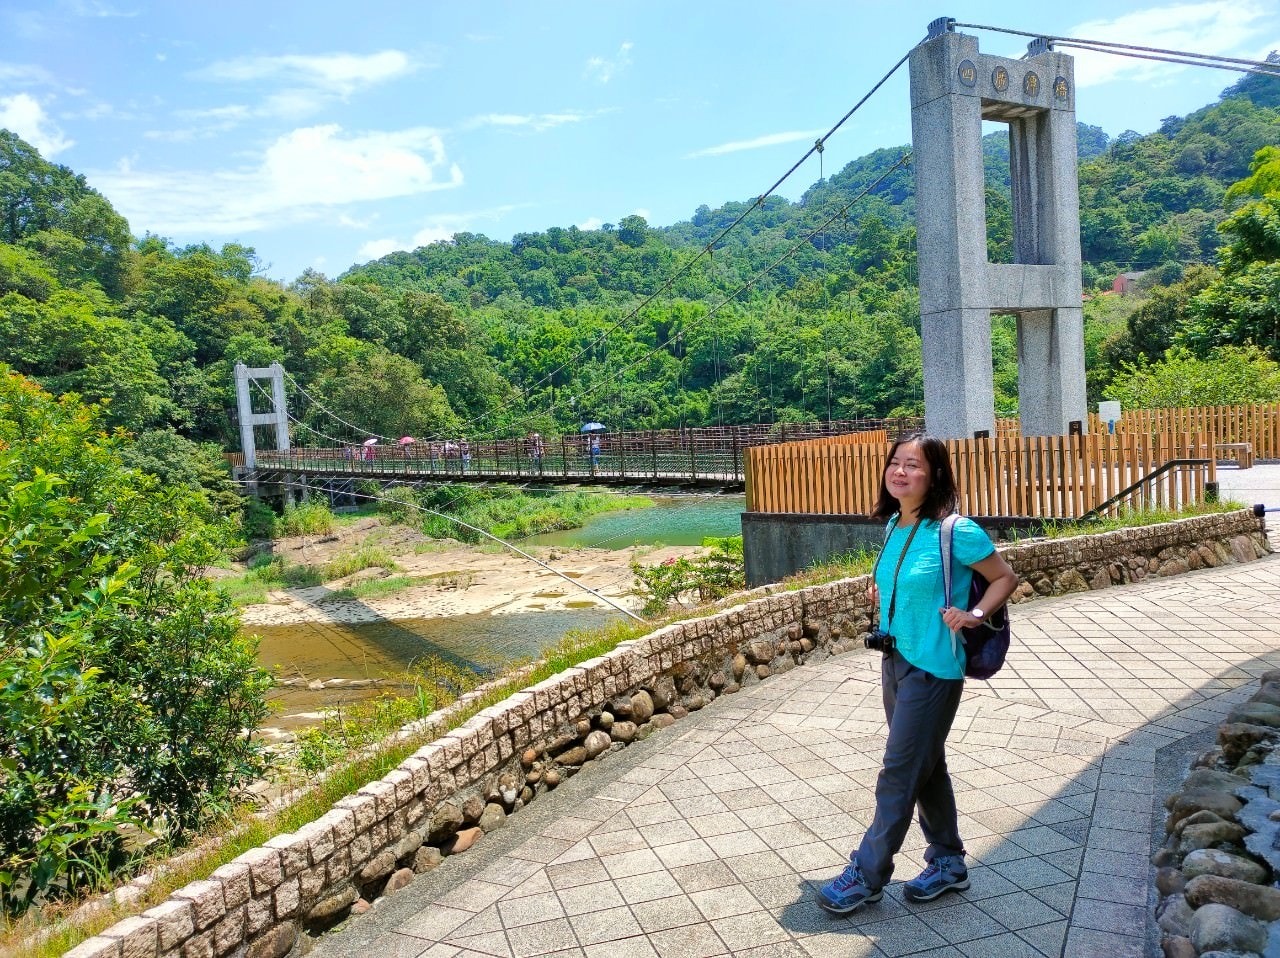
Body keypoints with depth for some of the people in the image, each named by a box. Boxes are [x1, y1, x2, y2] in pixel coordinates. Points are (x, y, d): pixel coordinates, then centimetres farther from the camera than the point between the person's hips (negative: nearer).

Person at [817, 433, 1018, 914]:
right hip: (894, 659, 8)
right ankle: (948, 863, 35)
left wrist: (974, 615, -19)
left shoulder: (956, 531, -17)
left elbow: (1006, 577, -6)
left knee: (899, 772, 1)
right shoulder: (894, 525, 5)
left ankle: (866, 874, 14)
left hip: (932, 669, -8)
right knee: (926, 765, 18)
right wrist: (882, 592, 7)